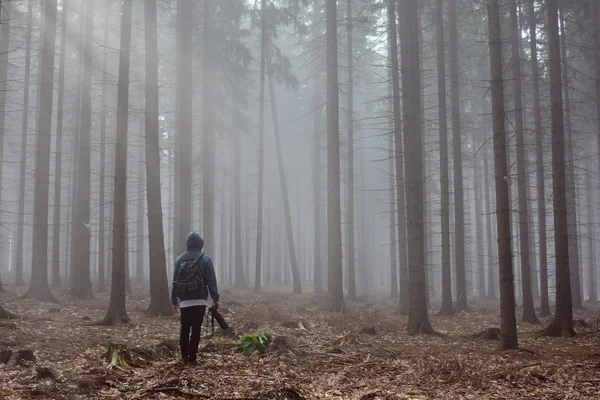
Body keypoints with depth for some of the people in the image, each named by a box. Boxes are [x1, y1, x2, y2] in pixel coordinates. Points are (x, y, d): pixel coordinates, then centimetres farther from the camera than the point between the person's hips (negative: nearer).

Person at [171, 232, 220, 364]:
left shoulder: (179, 260, 7)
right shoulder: (205, 259, -3)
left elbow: (174, 281, 7)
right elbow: (211, 281, -7)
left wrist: (174, 300, 13)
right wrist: (216, 299, -4)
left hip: (184, 301, 3)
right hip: (199, 300, -3)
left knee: (184, 328, 14)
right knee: (196, 329, 0)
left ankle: (184, 356, 11)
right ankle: (192, 357, -1)